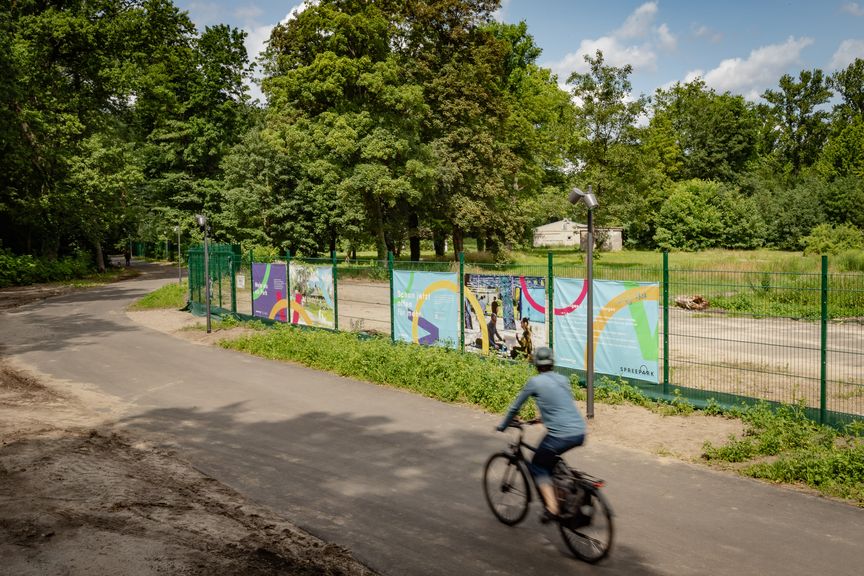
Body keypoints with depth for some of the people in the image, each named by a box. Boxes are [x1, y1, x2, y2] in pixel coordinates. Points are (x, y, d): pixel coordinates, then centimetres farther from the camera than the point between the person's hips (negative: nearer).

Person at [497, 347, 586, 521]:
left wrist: (502, 426, 25)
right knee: (550, 458, 30)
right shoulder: (563, 379, 16)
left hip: (560, 435, -6)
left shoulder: (534, 382, 1)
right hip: (580, 434, 6)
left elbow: (515, 407, 9)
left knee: (538, 466, 13)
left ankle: (552, 508, -2)